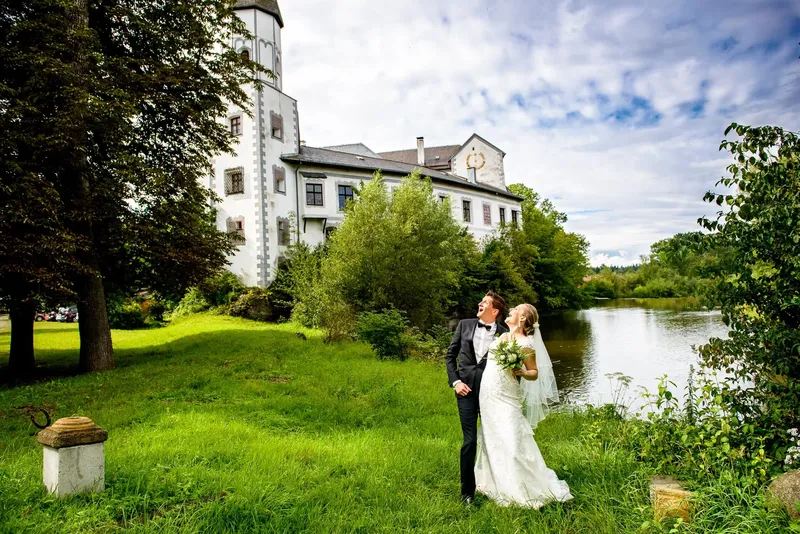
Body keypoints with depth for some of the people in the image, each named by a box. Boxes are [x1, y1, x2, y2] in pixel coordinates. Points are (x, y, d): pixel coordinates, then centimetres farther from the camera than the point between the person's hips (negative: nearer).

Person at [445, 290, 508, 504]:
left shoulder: (504, 333, 0)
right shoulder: (465, 325, 7)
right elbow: (450, 355, 11)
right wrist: (455, 381, 1)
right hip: (466, 390, 1)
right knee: (470, 441, -1)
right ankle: (467, 491, 13)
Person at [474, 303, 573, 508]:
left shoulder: (525, 343, -12)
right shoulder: (502, 337, 10)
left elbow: (535, 374, -9)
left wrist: (523, 373, -28)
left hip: (506, 401, -8)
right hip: (488, 399, 8)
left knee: (512, 444, -5)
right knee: (492, 442, 17)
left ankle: (522, 492, 10)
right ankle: (497, 483, 33)